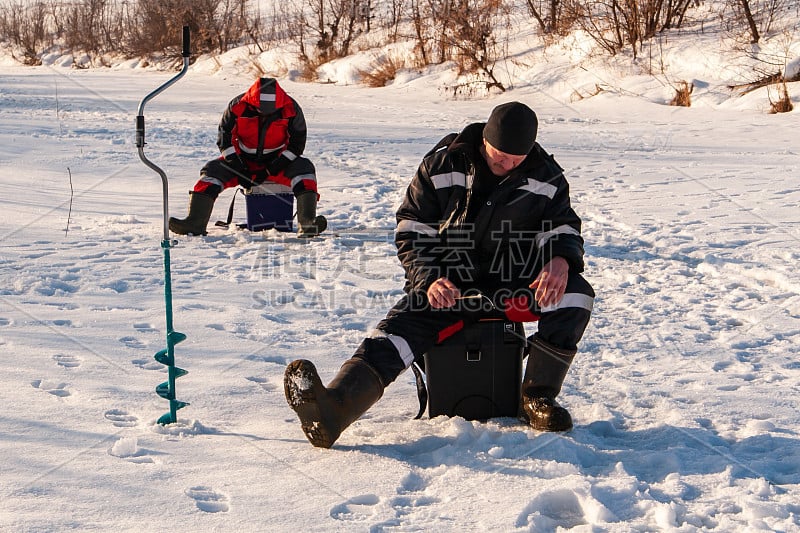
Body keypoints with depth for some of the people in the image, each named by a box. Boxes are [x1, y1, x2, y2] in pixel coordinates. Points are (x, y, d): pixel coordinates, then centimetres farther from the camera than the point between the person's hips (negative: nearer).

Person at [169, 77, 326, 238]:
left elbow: (296, 143, -12)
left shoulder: (290, 109, -16)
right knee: (212, 169, -20)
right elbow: (225, 139, -8)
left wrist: (270, 170, -19)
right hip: (244, 160, 1)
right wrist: (240, 169, -16)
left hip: (277, 161, -1)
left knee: (304, 167, -28)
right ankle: (195, 222, -29)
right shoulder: (237, 106, -16)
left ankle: (307, 223, -41)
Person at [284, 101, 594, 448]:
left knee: (575, 294, -25)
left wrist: (560, 258, -21)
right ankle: (332, 410, -49)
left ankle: (537, 397, -12)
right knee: (401, 327, -26)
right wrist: (429, 280, -17)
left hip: (513, 283, 1)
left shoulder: (545, 176, 0)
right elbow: (411, 229, -1)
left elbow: (563, 226, 5)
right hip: (447, 285, -1)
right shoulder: (443, 164, -4)